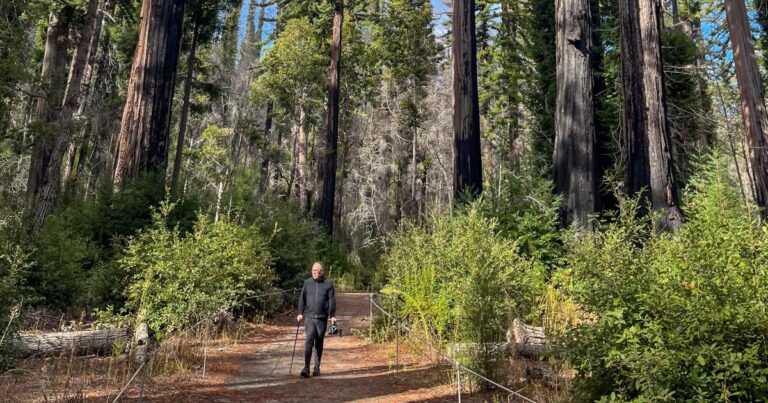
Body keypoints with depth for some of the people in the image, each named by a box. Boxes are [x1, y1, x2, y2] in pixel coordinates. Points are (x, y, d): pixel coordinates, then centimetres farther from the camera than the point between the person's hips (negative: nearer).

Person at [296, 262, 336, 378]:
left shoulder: (328, 284, 1)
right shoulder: (307, 283, 5)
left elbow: (332, 300, 1)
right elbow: (302, 298, 9)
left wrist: (332, 315, -3)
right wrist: (300, 313, 5)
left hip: (322, 318, 0)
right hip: (309, 317, 0)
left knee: (319, 344, 9)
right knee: (309, 341, -9)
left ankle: (317, 368, 19)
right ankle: (306, 368, -7)